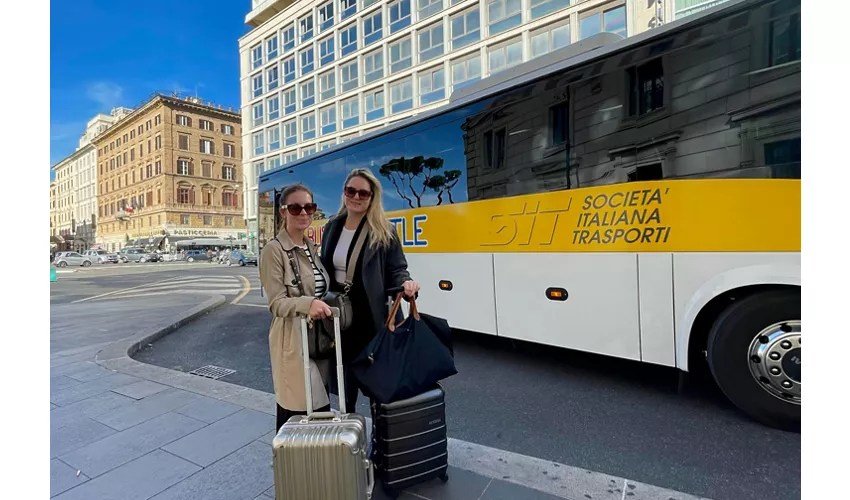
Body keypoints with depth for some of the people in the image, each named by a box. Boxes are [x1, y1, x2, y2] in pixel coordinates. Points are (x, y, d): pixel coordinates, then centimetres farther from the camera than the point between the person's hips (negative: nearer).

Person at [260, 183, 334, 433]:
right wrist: (307, 304, -32)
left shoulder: (312, 247, 11)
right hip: (293, 341, -7)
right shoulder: (274, 250, -11)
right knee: (294, 411, 0)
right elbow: (276, 303, -16)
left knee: (322, 407, 15)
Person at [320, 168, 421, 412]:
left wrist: (405, 283, -29)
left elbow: (396, 269, -8)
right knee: (346, 375, 21)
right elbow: (324, 268, 12)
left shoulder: (384, 231, -9)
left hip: (370, 317, -4)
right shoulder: (332, 226, 6)